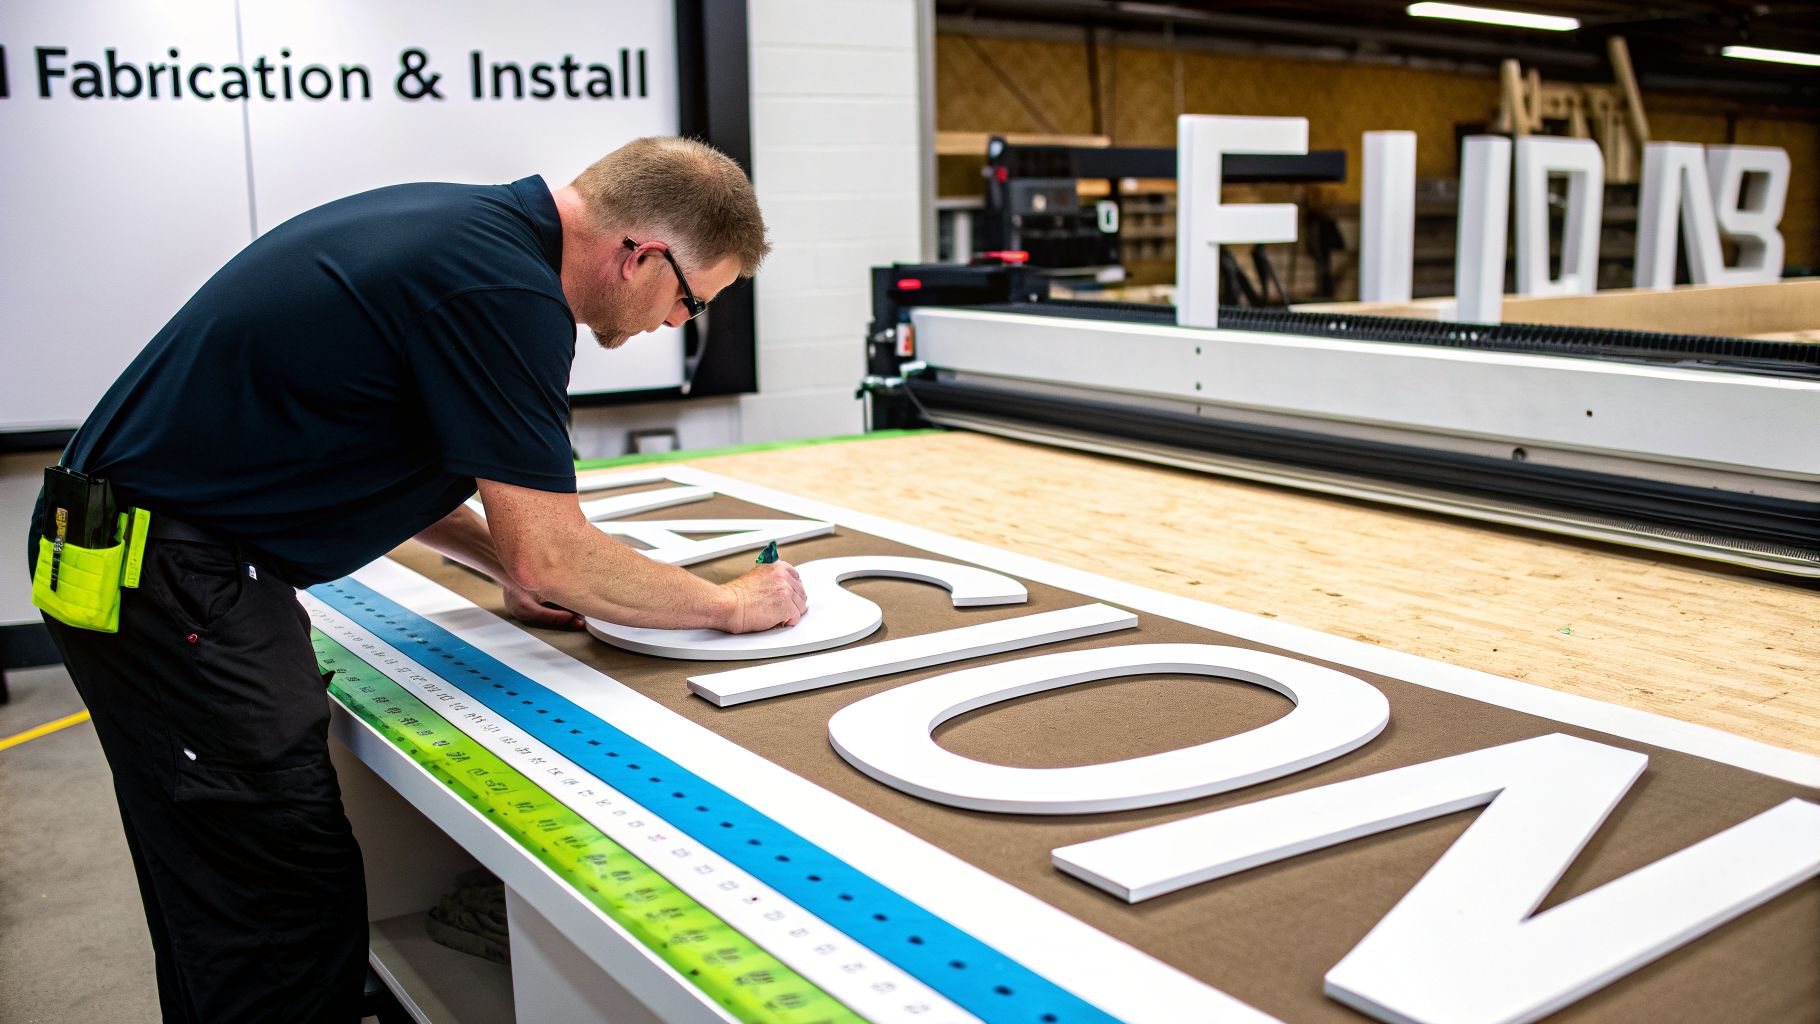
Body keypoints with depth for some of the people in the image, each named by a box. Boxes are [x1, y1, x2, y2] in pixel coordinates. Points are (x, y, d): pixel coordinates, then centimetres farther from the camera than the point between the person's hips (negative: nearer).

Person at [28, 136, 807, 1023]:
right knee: (295, 915, -6)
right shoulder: (506, 290, -20)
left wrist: (505, 563, 14)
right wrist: (732, 605, -4)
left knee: (216, 901, 20)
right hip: (172, 577, -10)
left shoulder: (467, 226, 9)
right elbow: (554, 559, -17)